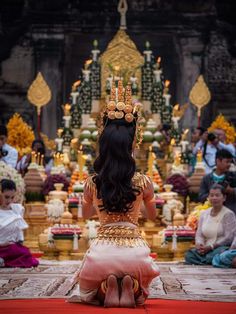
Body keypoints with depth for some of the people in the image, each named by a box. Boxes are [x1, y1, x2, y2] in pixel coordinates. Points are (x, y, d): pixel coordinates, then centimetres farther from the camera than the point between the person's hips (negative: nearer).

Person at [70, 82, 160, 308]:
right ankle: (130, 290, -6)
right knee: (139, 293, 31)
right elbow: (152, 215, 16)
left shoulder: (92, 183, -2)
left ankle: (108, 290, -6)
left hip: (103, 249, 0)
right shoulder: (143, 182, -3)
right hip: (133, 249, 0)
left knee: (89, 293, 30)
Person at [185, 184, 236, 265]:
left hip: (222, 247, -5)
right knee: (189, 255, -25)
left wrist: (210, 247, -20)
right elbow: (199, 235, 13)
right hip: (207, 249, 5)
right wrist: (199, 244, -12)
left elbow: (228, 238, -12)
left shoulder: (228, 214, -3)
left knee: (211, 257, -39)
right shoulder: (204, 214, 15)